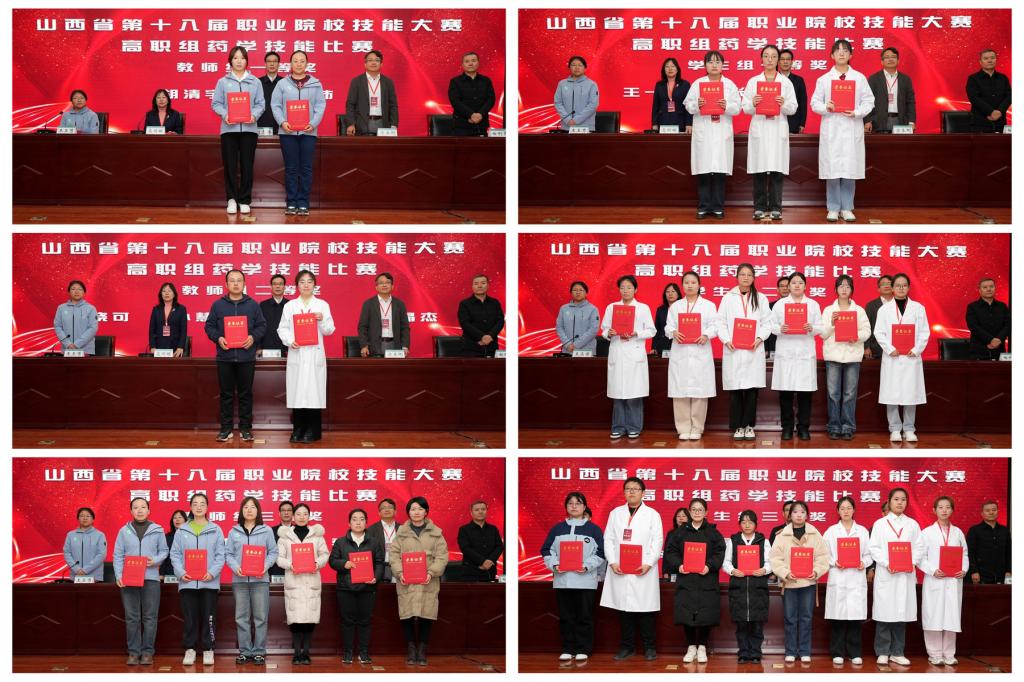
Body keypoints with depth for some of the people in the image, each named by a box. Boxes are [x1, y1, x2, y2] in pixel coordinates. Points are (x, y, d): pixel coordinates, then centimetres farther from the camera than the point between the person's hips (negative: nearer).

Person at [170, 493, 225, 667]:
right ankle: (190, 649, 12)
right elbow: (175, 554, 4)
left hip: (209, 581, -1)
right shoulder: (182, 530, 7)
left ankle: (208, 650, 9)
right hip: (187, 581, 1)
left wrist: (212, 572, -14)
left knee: (209, 618, 2)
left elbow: (220, 555, 0)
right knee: (190, 618, 5)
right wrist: (180, 572, -12)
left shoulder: (216, 530, 5)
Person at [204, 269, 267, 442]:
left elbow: (261, 325, 5)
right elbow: (209, 326, 6)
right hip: (225, 357, 0)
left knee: (245, 394, 5)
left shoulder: (252, 305, 4)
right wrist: (218, 338, -11)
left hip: (246, 357, 0)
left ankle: (245, 427, 12)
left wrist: (253, 337, -12)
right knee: (226, 394, 5)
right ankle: (226, 428, 12)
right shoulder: (217, 305, 5)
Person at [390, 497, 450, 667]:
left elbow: (442, 556, 2)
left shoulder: (436, 533, 8)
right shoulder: (401, 532, 10)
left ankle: (422, 651, 9)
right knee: (407, 616, -2)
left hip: (428, 583, 0)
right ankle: (411, 649, 10)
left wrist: (432, 572, -13)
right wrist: (399, 572, -11)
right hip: (406, 583, 0)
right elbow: (394, 555, 5)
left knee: (426, 617, -2)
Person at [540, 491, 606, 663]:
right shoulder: (557, 528, 11)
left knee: (584, 617, 0)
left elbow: (601, 552, 1)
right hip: (562, 580, 2)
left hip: (585, 580, -2)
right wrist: (554, 564, -9)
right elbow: (546, 550, 9)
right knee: (566, 617, 6)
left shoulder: (593, 529, 4)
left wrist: (587, 565, -13)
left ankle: (583, 650, 7)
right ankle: (567, 649, 12)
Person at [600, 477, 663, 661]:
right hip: (620, 571, 2)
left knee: (645, 610, 0)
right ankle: (627, 647, 13)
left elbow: (657, 542, -1)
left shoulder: (652, 514, 5)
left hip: (644, 572, -2)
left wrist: (648, 564, -13)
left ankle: (649, 647, 9)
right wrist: (612, 562, -7)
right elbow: (608, 539, 7)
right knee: (624, 609, 5)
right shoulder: (615, 513, 11)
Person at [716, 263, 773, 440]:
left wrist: (760, 338, -11)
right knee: (735, 390, 0)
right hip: (733, 350, 0)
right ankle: (738, 426, 7)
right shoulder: (728, 298, 7)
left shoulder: (761, 298, 10)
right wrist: (726, 340, -11)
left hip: (754, 350, 1)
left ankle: (749, 426, 8)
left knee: (752, 389, -2)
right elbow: (721, 322, 3)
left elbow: (767, 322, 5)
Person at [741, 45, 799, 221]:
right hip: (759, 129, 0)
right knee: (759, 171, -2)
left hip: (778, 129, 0)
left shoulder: (786, 82, 9)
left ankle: (775, 207, 0)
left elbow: (793, 109, 4)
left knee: (777, 170, -4)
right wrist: (753, 104, -15)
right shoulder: (753, 81, 10)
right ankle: (760, 207, 4)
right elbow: (745, 108, 5)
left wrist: (784, 104, -15)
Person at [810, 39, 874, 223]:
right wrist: (826, 107, -14)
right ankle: (833, 209, 5)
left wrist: (856, 112, -12)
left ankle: (847, 208, 8)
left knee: (850, 171, 0)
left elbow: (868, 102, 4)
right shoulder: (824, 79, 8)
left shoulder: (860, 78, 7)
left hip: (852, 130, 0)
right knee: (832, 171, -1)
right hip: (831, 129, 0)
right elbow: (815, 102, 6)